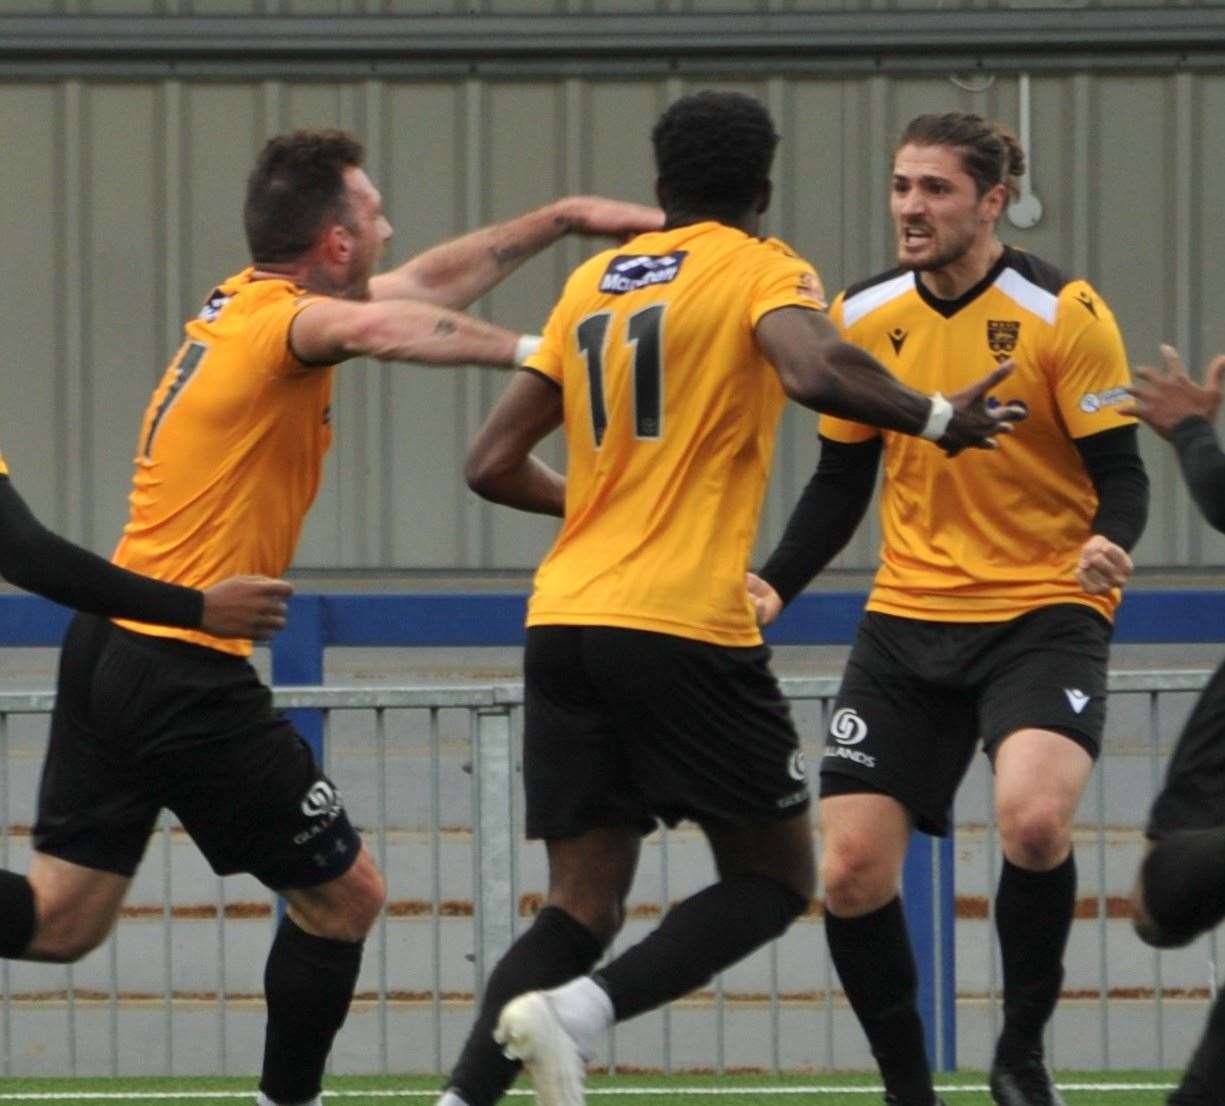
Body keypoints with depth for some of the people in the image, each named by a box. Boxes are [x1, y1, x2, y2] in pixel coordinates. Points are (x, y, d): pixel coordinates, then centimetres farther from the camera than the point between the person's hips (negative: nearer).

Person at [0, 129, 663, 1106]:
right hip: (189, 671, -9)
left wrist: (563, 218, 27)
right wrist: (528, 350, -37)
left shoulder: (240, 301, 13)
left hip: (108, 647, 9)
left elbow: (427, 282, 24)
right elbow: (376, 328, -39)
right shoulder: (284, 318, -14)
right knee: (344, 895, 6)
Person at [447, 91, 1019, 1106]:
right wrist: (937, 419, -7)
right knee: (775, 876, 7)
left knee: (582, 907, 9)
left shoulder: (593, 281, 18)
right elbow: (814, 370, -22)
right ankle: (581, 1010, -15)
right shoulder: (761, 270, 1)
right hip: (684, 630, -6)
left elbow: (494, 464, 19)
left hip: (562, 623, 6)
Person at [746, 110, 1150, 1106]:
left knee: (1033, 817, -30)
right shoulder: (862, 319, 4)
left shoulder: (1063, 314, -9)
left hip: (1044, 616, -5)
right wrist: (776, 584, -1)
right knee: (851, 872, -5)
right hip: (907, 621, 5)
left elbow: (1119, 471, -8)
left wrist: (1108, 543, -30)